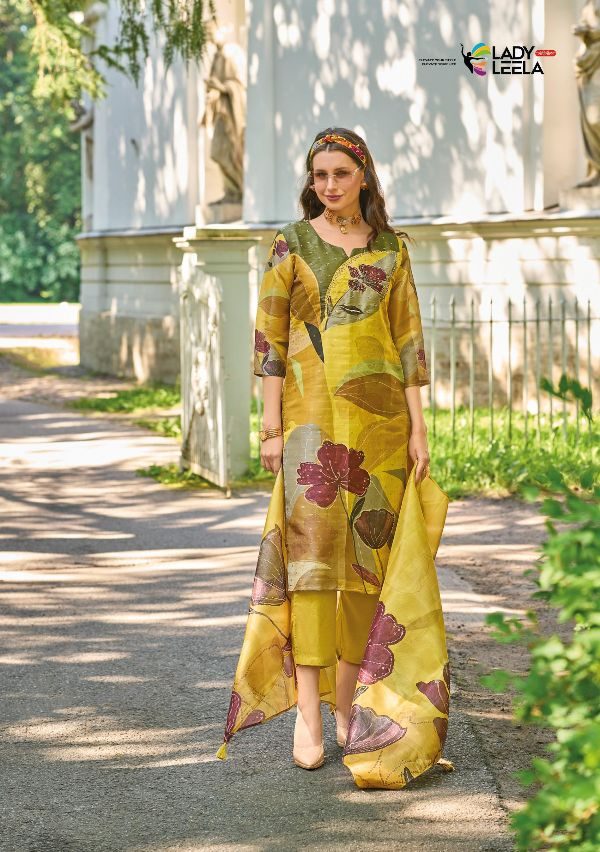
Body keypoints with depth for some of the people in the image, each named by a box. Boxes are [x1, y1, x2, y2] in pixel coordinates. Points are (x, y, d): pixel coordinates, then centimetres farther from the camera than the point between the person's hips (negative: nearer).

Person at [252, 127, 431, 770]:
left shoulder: (390, 248, 9)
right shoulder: (291, 244, 3)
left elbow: (408, 337, 9)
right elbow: (269, 338, 1)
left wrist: (417, 427, 3)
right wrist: (271, 427, -5)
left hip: (379, 413, 3)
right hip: (312, 410, -3)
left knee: (368, 549, 3)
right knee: (312, 546, -11)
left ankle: (346, 698, 14)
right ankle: (308, 711, -12)